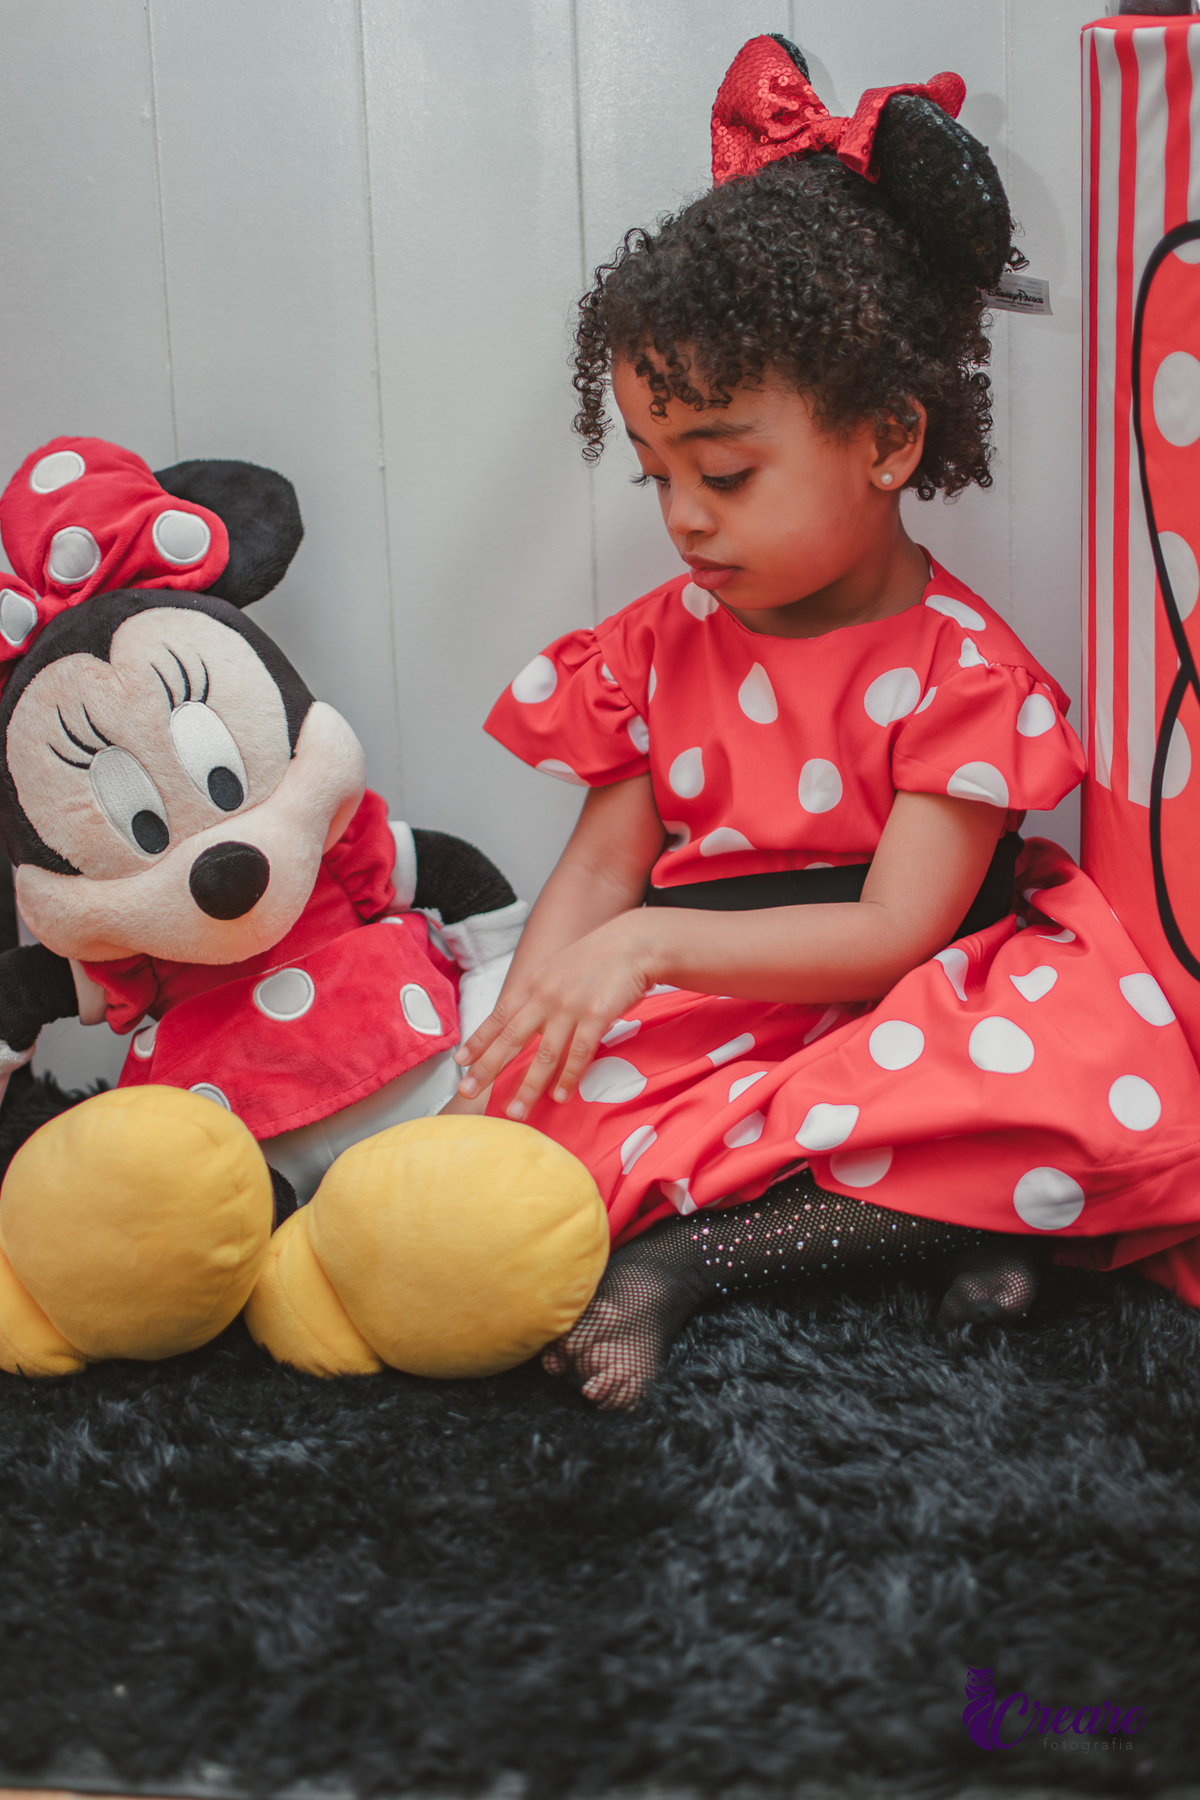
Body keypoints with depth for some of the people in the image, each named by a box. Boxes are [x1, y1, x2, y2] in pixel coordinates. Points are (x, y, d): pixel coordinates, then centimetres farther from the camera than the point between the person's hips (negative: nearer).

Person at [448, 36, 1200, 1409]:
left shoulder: (962, 668, -7)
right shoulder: (664, 642, 8)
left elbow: (893, 933, -14)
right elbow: (602, 864, 3)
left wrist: (653, 940, -25)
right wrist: (525, 1016, -18)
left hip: (892, 1011, -3)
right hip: (704, 1018, 3)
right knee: (533, 1094, -27)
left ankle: (686, 1251, -30)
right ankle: (934, 1208, -25)